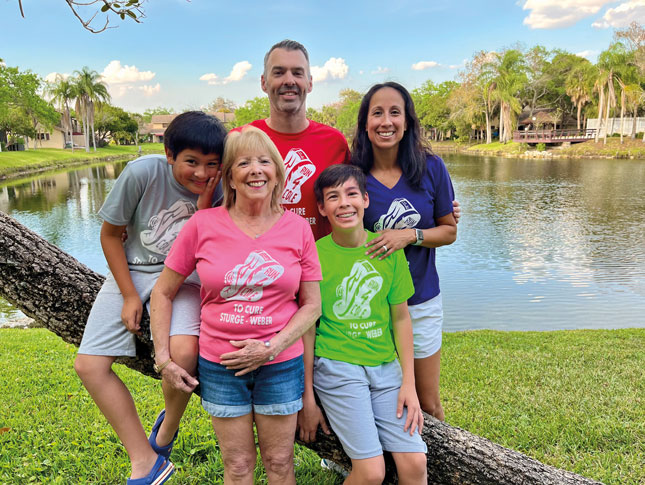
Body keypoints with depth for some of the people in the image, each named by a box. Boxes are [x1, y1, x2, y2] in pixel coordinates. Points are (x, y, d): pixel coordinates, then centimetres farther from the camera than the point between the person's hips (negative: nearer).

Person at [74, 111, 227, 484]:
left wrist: (204, 204, -25)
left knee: (184, 352, -30)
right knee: (89, 366, -8)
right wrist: (129, 296, -6)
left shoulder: (218, 189, -14)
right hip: (132, 271, 2)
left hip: (183, 276, -1)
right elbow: (110, 234, -5)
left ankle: (166, 432, 5)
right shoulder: (142, 173, -18)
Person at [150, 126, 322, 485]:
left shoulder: (298, 229, -6)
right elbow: (163, 293, 0)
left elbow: (312, 304, -2)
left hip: (281, 364, 1)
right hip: (219, 365, 0)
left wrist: (271, 348, -13)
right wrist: (163, 358, -4)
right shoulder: (203, 225, -8)